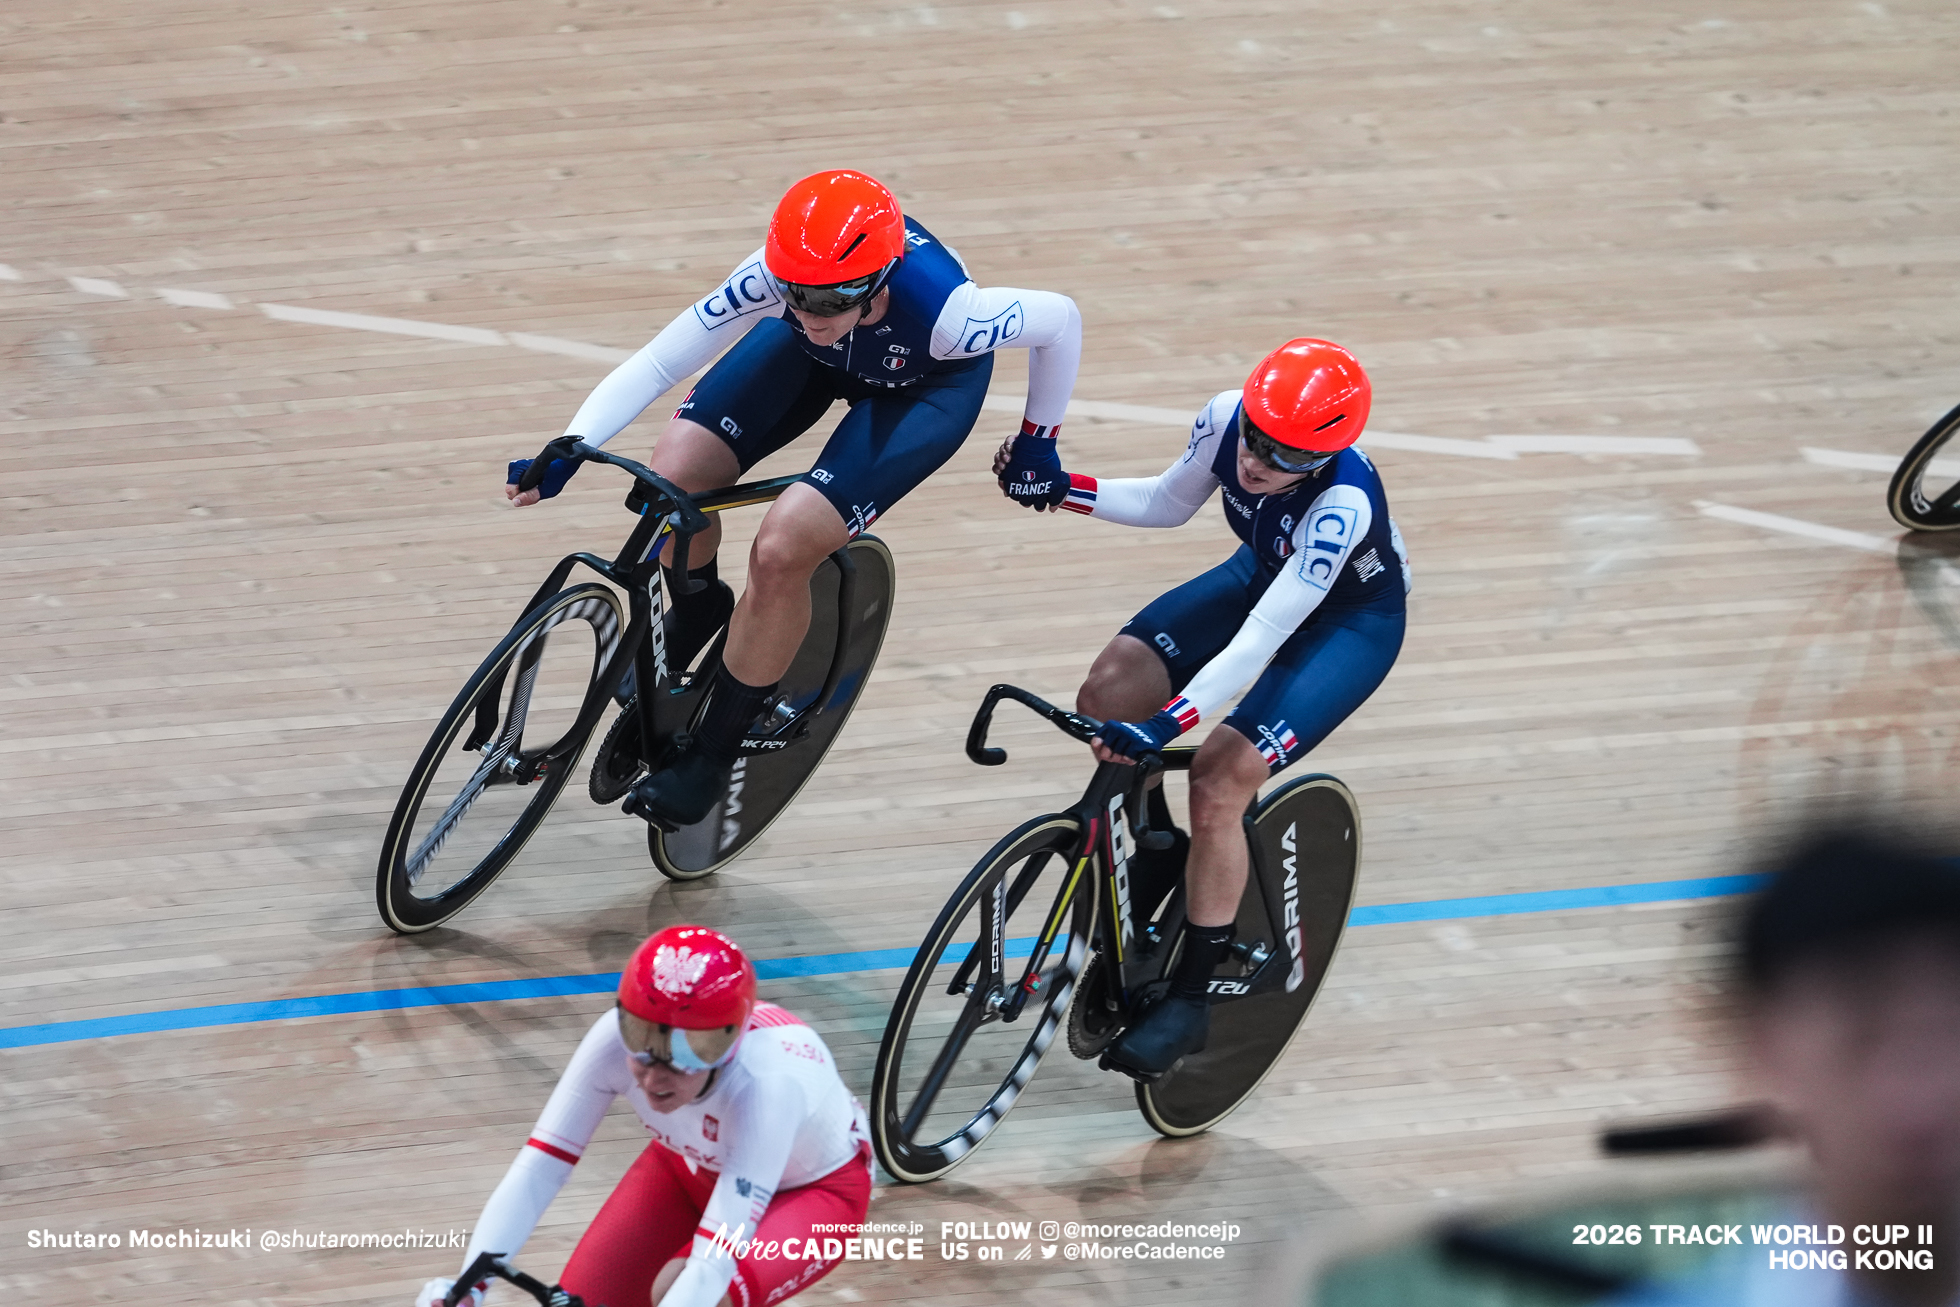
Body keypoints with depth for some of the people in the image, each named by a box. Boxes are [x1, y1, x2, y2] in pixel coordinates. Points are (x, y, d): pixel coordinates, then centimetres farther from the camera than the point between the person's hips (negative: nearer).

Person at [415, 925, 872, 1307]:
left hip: (814, 1186, -5)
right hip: (694, 1165, 5)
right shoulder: (617, 1039, -33)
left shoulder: (765, 1083, -43)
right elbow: (536, 1170, -34)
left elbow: (713, 1263, -47)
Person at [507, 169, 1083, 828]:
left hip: (931, 383, -3)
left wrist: (1037, 444, -9)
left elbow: (1061, 319, -23)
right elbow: (655, 364, -32)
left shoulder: (944, 309, -42)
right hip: (817, 361, 3)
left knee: (780, 552, -22)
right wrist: (566, 451, -47)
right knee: (673, 478, -18)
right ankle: (696, 618, 18)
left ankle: (712, 754, 0)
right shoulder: (775, 277, -36)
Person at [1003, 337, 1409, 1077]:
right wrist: (1060, 489, -17)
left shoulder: (1341, 502, -40)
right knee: (1108, 695, -12)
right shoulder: (1226, 418, -24)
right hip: (1263, 574, 6)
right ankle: (1157, 851, 16)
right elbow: (1168, 505, -4)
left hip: (1351, 619, -6)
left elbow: (1258, 643, -41)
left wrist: (1161, 727, -48)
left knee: (1219, 779, -22)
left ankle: (1190, 1001, -8)